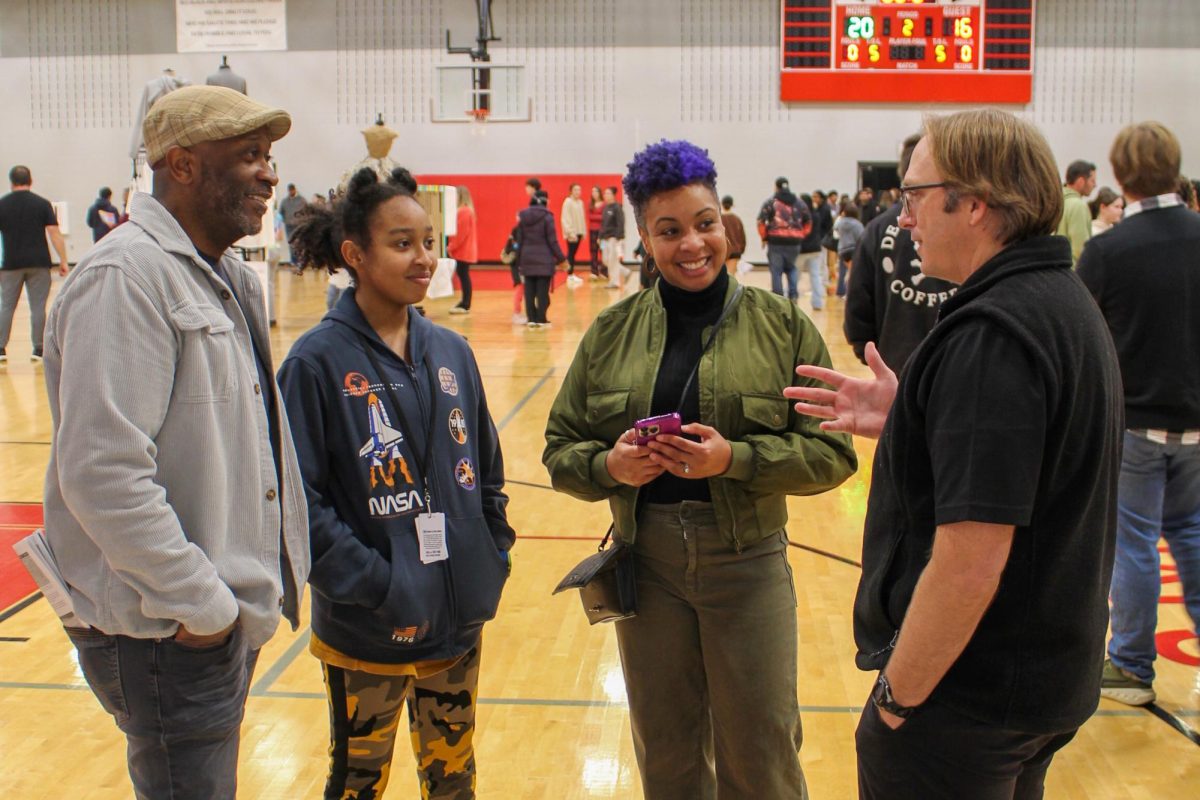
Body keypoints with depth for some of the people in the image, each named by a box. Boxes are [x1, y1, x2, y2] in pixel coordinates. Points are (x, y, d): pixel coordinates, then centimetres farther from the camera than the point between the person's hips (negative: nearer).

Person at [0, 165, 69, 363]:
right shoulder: (42, 203, 0)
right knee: (38, 307, 2)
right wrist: (63, 261, -2)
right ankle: (38, 349, 2)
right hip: (39, 263, -1)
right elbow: (54, 233, -5)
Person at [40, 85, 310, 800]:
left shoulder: (229, 278, 11)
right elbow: (103, 473, -26)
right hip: (171, 635, -9)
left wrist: (246, 596, 14)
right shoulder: (127, 274, -19)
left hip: (227, 618, 9)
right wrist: (203, 606, -19)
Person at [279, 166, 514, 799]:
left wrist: (494, 559, 3)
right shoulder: (317, 362, -12)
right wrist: (374, 586, -18)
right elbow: (300, 501, -14)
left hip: (459, 625, 5)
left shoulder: (452, 352, 4)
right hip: (365, 634, -4)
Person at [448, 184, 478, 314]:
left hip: (463, 251, -10)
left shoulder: (464, 212, -16)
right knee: (463, 275, 12)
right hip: (465, 250, 10)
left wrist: (451, 247, -14)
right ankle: (465, 303, 16)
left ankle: (465, 305, -6)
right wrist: (452, 247, 16)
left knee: (463, 275, -7)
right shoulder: (466, 210, 16)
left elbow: (461, 233, -20)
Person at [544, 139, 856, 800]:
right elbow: (561, 450, 4)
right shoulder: (611, 332, 1)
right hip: (646, 563, 2)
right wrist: (610, 465, -17)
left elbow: (830, 453, -7)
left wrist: (735, 458, -22)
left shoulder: (782, 325, -5)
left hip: (747, 564, -2)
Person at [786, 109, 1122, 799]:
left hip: (972, 692, -9)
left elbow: (970, 561, -30)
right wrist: (905, 421, 5)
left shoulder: (992, 333, -25)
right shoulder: (1066, 303, 7)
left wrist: (898, 694, -18)